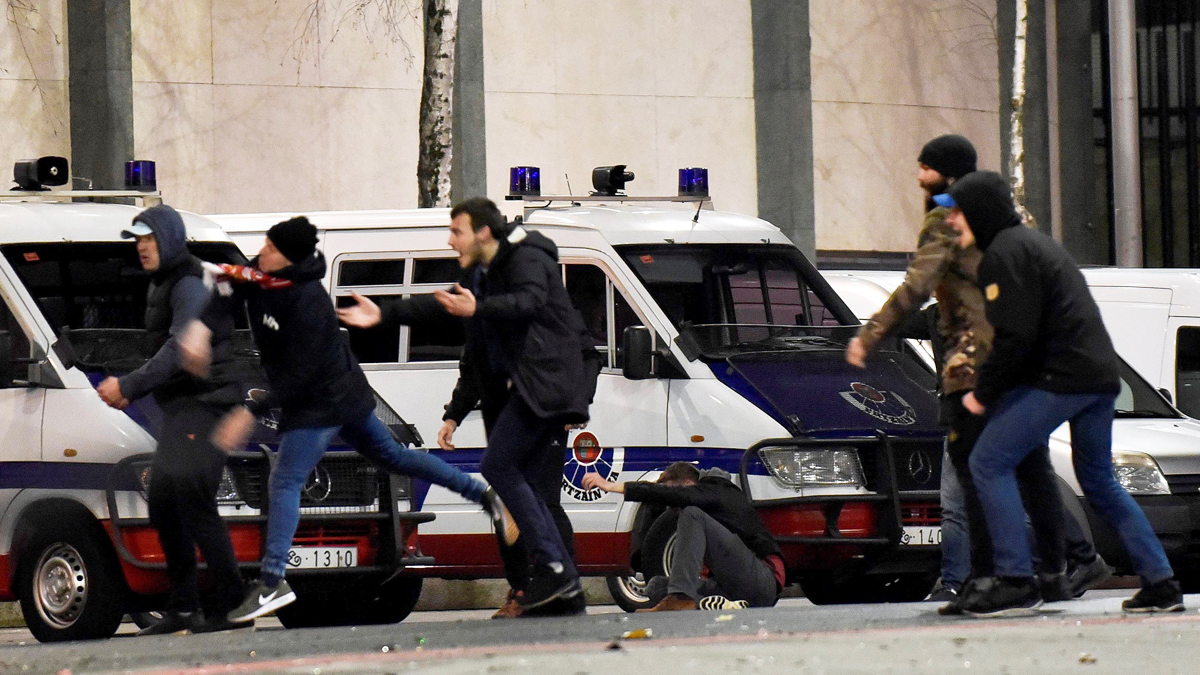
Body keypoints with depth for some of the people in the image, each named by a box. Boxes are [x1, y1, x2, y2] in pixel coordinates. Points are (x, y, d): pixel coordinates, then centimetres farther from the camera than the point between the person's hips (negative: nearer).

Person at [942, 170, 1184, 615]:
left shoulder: (1003, 254, -9)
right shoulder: (1033, 242, 23)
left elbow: (1016, 336, -17)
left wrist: (983, 393, -6)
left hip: (1060, 379, -10)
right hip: (1102, 376, 10)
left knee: (989, 464, -4)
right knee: (1098, 482, 20)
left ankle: (1016, 582, -9)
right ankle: (1160, 583, 17)